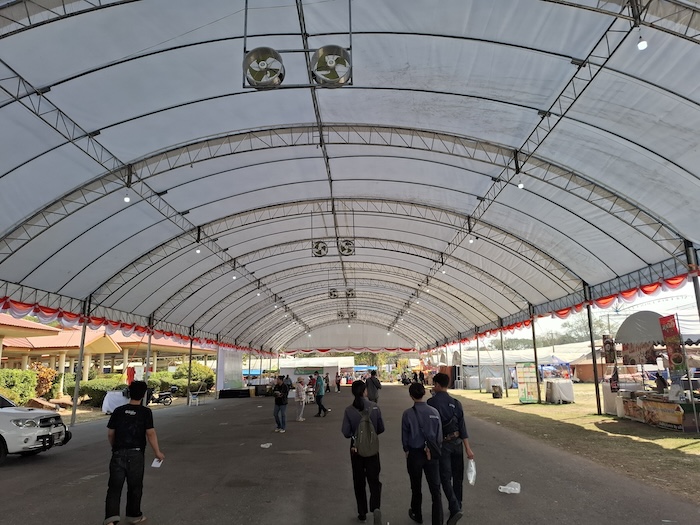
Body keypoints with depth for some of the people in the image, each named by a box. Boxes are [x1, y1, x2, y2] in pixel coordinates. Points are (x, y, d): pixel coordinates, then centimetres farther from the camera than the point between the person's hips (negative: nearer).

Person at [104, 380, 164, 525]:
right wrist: (157, 452, -3)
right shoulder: (146, 412, -7)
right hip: (136, 454, -2)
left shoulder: (118, 410, 3)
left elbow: (110, 433, 8)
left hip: (118, 453, 2)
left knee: (114, 487, 5)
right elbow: (150, 433, -11)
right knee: (135, 486, 13)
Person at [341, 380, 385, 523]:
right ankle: (375, 507, -13)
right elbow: (381, 428, -4)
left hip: (356, 448, 0)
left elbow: (345, 432, -10)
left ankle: (362, 512, 25)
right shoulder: (374, 407, -12)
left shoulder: (349, 410, -13)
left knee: (359, 480, 16)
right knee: (373, 478, 9)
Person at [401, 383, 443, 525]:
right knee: (435, 489, 7)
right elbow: (439, 436, -2)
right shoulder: (434, 412, -9)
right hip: (432, 455, 1)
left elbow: (404, 436, -5)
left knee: (416, 487, 19)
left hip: (414, 454, -1)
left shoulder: (408, 413, -15)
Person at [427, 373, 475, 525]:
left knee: (445, 478, 0)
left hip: (442, 443, -5)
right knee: (457, 476, 17)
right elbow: (462, 426, -3)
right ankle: (457, 506, 29)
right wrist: (468, 448, -2)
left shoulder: (432, 402, -12)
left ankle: (455, 509, -13)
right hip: (457, 442, 5)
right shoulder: (456, 403, 0)